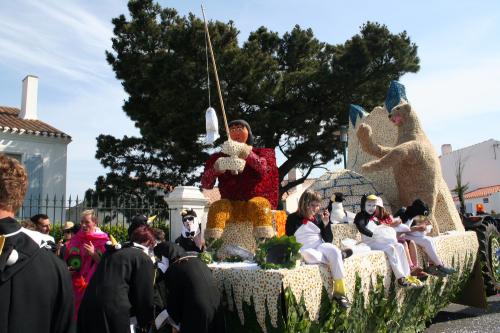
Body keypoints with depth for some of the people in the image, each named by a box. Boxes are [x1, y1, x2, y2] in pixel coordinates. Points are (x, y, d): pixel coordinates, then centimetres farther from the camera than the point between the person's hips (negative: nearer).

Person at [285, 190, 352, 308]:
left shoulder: (318, 217, 10)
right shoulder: (293, 218, 1)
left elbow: (329, 240, 8)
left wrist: (326, 223, -5)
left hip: (320, 247, 3)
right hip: (304, 251, -2)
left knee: (333, 250, -31)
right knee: (308, 255, -39)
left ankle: (339, 291, -29)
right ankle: (339, 255, -12)